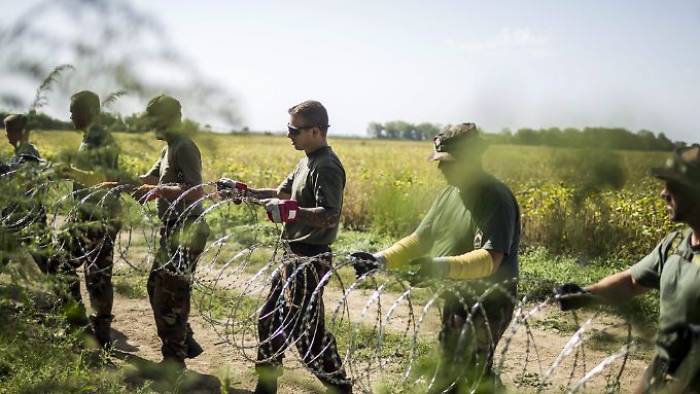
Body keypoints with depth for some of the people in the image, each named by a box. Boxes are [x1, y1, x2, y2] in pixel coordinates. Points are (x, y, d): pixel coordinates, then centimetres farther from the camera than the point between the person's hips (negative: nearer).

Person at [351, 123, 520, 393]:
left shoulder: (496, 198, -18)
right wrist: (383, 259, -7)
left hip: (485, 307, -9)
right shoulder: (449, 194, 9)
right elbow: (420, 239, 8)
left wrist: (444, 266, -44)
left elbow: (491, 259, -29)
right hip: (453, 301, 9)